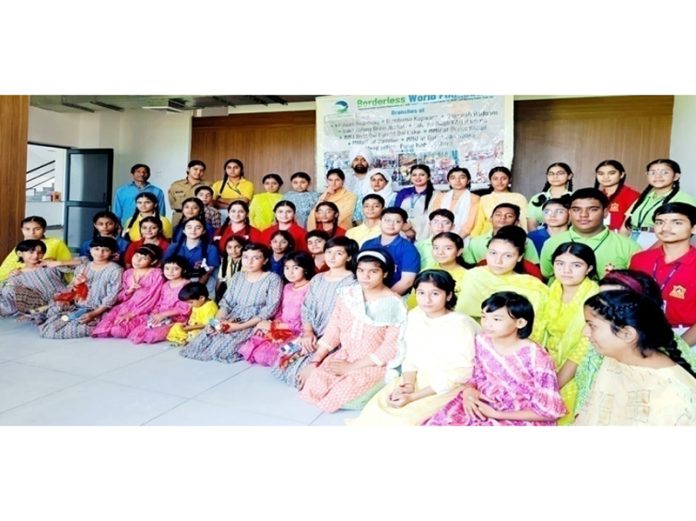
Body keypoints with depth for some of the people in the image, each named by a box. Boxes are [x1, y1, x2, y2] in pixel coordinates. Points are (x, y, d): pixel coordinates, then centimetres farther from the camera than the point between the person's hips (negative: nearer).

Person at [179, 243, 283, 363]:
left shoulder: (273, 279, -8)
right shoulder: (237, 276, 10)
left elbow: (269, 310, -14)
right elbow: (226, 303, 9)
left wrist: (240, 327, -22)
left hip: (254, 324, -5)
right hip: (232, 320, 5)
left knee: (222, 346, -26)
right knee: (204, 340, -19)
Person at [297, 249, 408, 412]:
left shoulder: (394, 304, -14)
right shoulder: (347, 294, 1)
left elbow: (390, 347, -15)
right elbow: (332, 331, 3)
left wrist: (352, 367, -17)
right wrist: (313, 363, -7)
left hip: (374, 365, -4)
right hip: (343, 356, 4)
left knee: (339, 398, -22)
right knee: (311, 388, -15)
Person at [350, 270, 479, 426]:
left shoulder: (460, 325, -20)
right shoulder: (414, 316, 0)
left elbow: (460, 374, -19)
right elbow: (411, 356, 6)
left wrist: (413, 397, -21)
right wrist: (408, 384, -15)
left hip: (448, 388, -6)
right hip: (419, 379, 6)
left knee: (402, 419, -23)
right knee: (374, 410, -11)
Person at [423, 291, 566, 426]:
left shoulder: (536, 357, -20)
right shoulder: (482, 341, -4)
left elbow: (548, 412, -13)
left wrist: (498, 414, -17)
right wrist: (468, 391, -12)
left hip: (520, 420, -5)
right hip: (482, 406, 6)